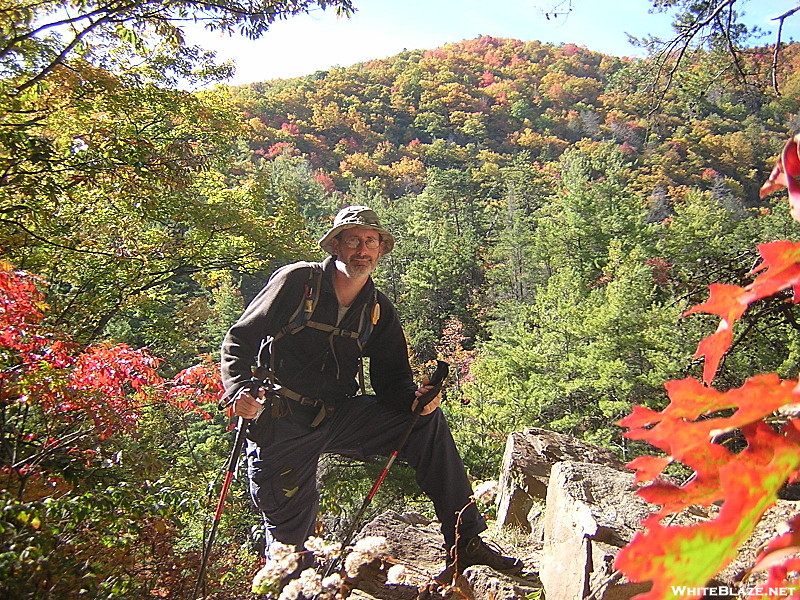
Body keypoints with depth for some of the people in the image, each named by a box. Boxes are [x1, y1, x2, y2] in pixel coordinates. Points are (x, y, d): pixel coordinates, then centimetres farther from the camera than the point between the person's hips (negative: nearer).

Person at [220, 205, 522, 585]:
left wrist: (414, 396, -18)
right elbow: (239, 340, -7)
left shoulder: (379, 310, 4)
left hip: (337, 417, 4)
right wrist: (240, 391, -24)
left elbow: (390, 380, 4)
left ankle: (464, 542, -7)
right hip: (279, 423, -3)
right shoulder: (297, 281, -9)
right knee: (289, 535, 5)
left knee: (428, 421, -13)